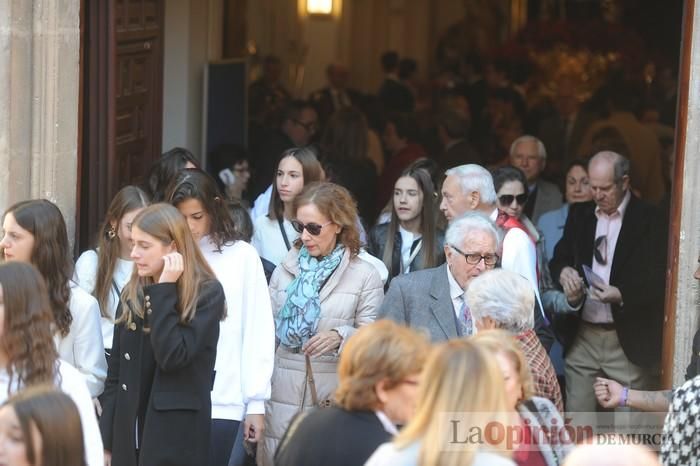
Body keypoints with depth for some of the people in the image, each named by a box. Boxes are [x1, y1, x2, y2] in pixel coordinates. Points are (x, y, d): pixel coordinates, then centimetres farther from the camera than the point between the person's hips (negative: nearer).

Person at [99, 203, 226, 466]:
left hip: (176, 436, -5)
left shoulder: (207, 293, -8)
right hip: (128, 435, 5)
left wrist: (164, 290, -16)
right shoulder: (132, 293, 8)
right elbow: (116, 372, 10)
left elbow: (172, 357, -19)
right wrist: (106, 441, 7)